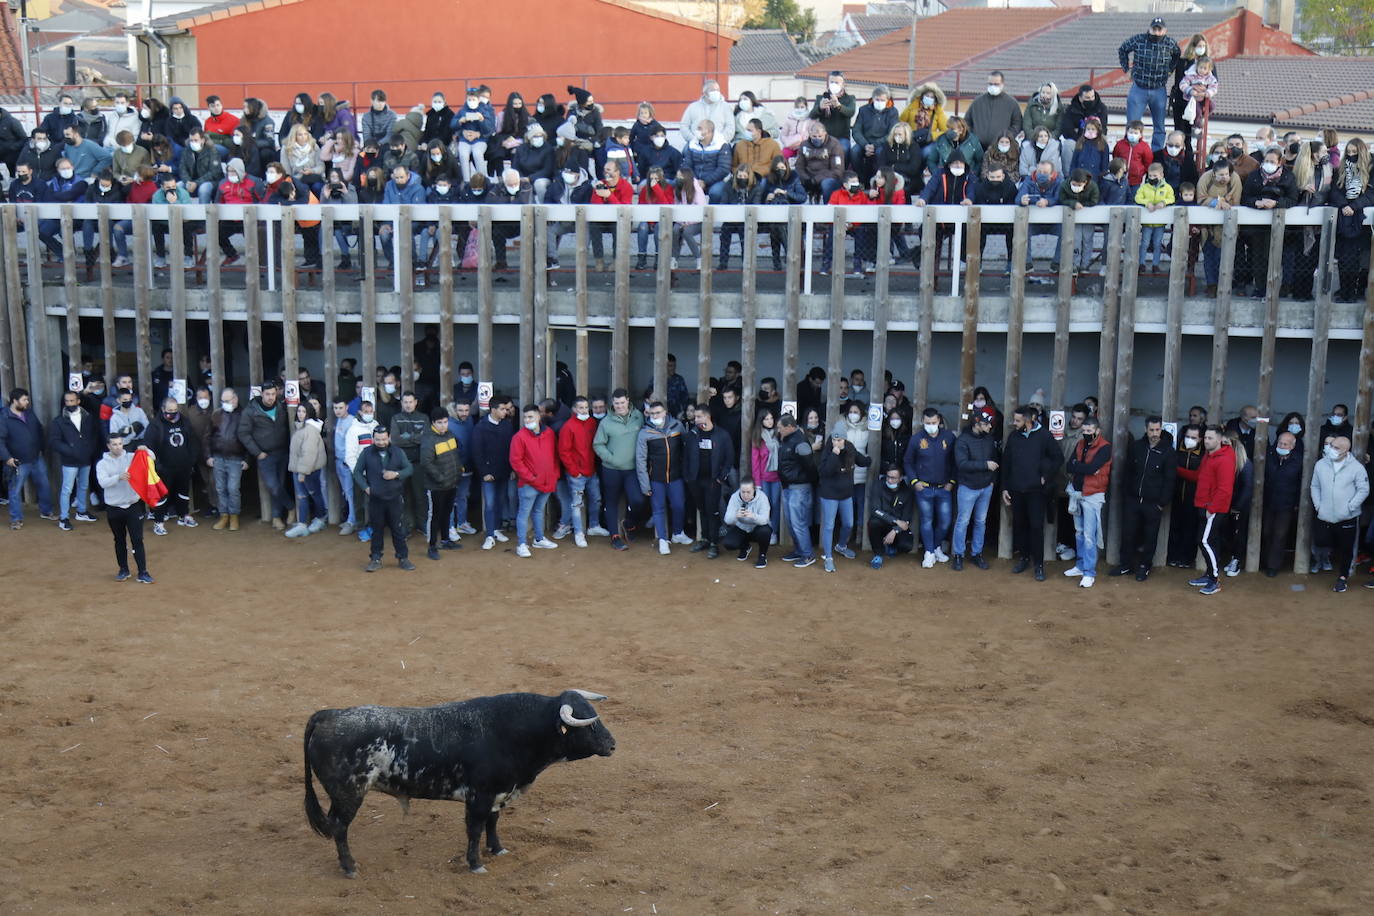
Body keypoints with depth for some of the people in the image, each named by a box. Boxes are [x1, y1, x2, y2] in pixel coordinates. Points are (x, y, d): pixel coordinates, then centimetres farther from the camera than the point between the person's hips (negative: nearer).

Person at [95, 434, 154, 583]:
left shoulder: (131, 457, 0)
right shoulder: (103, 464, -2)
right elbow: (103, 482, -17)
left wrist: (145, 451, -28)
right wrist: (118, 477, -34)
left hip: (133, 506, -1)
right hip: (114, 509, 1)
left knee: (137, 540, 0)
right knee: (120, 541, 13)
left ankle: (143, 572, 4)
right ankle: (123, 570, 26)